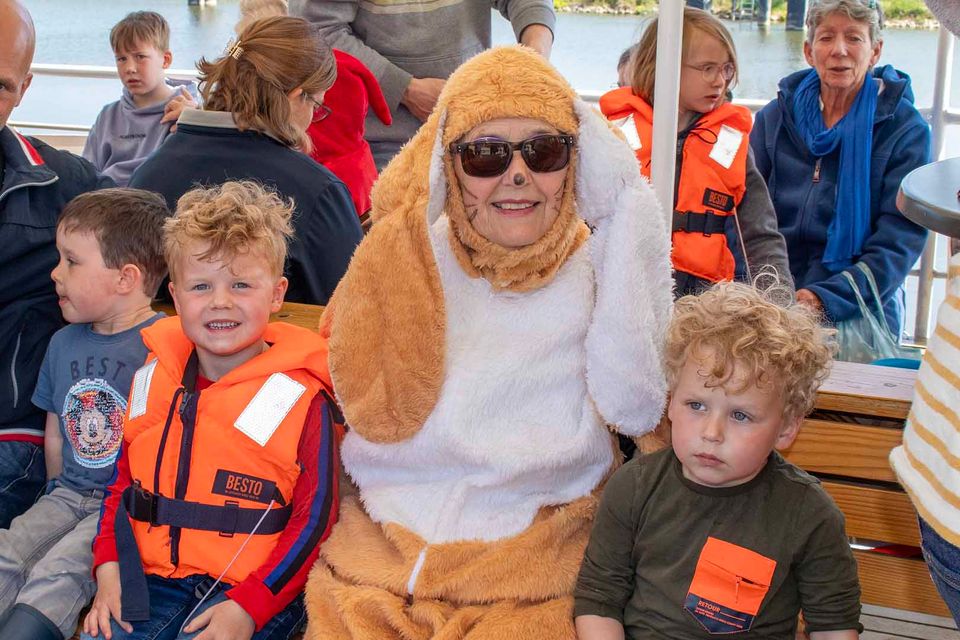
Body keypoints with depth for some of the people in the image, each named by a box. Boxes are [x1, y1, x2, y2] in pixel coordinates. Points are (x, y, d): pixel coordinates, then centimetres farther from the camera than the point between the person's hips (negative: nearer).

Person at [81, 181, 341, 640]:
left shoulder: (300, 399, -7)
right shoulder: (152, 381, 9)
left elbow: (314, 517, -9)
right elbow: (122, 483, 16)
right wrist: (108, 566, 1)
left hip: (255, 589, -4)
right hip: (152, 580, 4)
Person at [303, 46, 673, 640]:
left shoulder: (595, 267, 1)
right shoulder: (413, 254, 2)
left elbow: (637, 410, -16)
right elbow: (380, 411, -11)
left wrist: (623, 224, -13)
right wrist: (402, 231, -13)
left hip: (530, 566, -1)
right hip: (384, 542, 1)